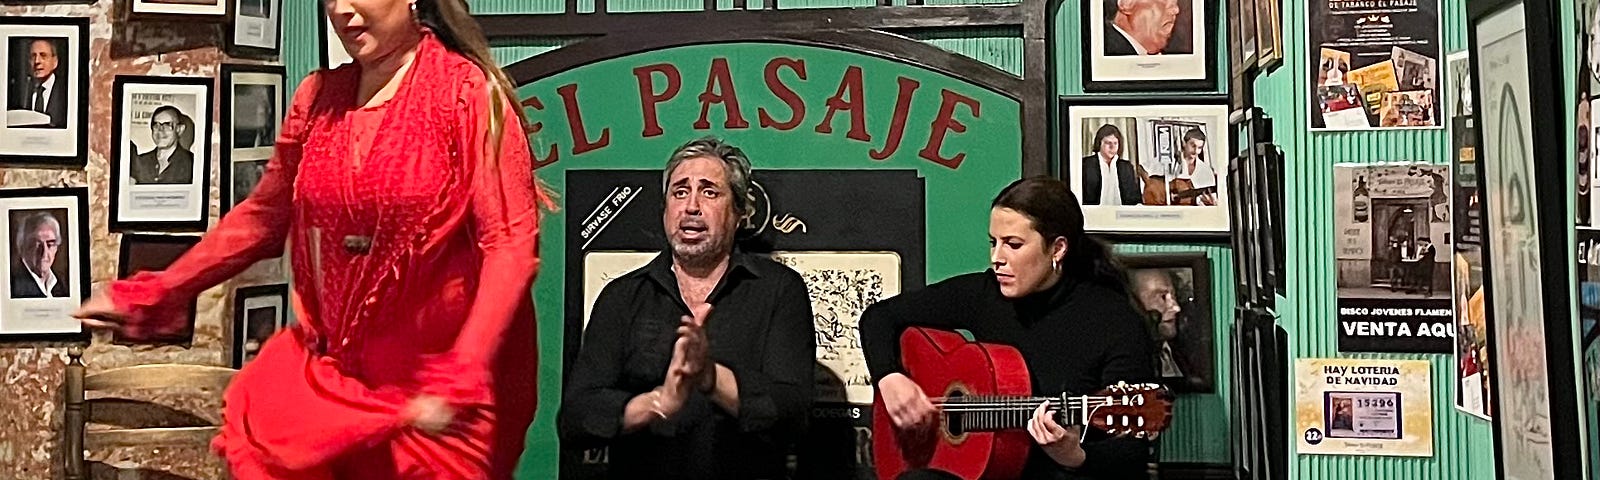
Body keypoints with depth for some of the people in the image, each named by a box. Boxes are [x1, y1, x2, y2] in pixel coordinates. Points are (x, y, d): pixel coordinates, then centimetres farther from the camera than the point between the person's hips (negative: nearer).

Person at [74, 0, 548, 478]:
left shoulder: (468, 92, -11)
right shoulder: (318, 96, 6)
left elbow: (510, 244, -18)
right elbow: (262, 215, 17)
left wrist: (460, 379, -27)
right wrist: (153, 294, 15)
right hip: (327, 370, 5)